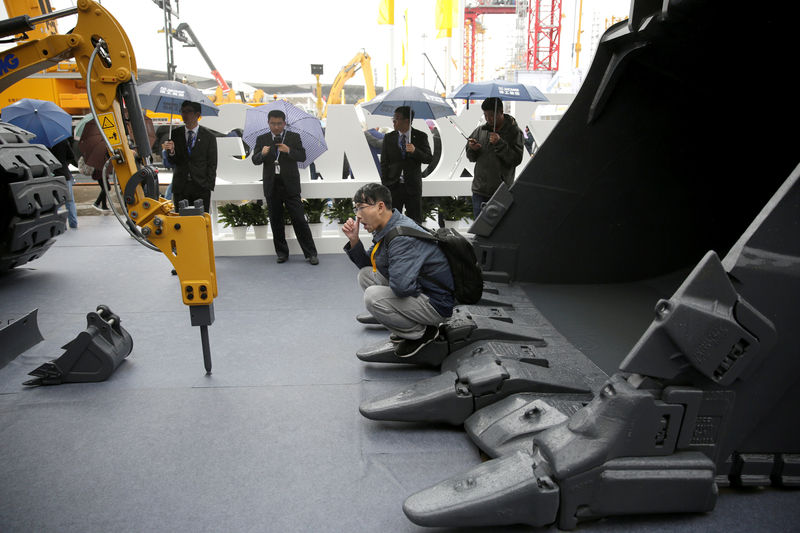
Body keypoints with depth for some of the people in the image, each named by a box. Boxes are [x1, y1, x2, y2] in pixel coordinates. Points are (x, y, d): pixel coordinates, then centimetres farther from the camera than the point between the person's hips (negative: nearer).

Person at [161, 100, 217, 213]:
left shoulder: (209, 136, 2)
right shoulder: (175, 134, 8)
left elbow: (212, 164, 2)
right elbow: (172, 162, 7)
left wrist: (209, 186, -5)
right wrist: (171, 152, -16)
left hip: (201, 188, -2)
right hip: (180, 187, 2)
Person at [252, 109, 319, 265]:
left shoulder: (294, 137, 4)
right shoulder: (261, 139, 7)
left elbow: (302, 157, -5)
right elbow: (255, 160, 0)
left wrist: (289, 151, -23)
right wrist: (262, 153, -22)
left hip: (290, 186, -2)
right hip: (272, 186, 2)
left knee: (299, 220, -4)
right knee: (276, 221, 7)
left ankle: (310, 253, 1)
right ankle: (282, 253, 19)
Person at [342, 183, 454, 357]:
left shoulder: (403, 237, -28)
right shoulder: (385, 229, 4)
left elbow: (401, 286, -38)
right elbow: (368, 265, 13)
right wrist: (354, 240, -2)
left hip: (436, 304, -10)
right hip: (419, 292, 10)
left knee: (373, 296, -26)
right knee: (365, 274, 11)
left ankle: (421, 333, -4)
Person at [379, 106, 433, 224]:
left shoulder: (420, 136, 1)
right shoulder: (388, 137, 6)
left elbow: (429, 158, -2)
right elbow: (384, 162, 6)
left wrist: (415, 151, -21)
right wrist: (385, 185, -2)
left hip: (413, 186, -1)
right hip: (393, 186, 1)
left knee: (415, 222, 4)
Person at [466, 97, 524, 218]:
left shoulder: (514, 132, -2)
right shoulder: (480, 130, 9)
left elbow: (516, 159, -11)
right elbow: (471, 157, 16)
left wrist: (499, 144, -18)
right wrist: (472, 150, -7)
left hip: (501, 192, -3)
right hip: (480, 191, 3)